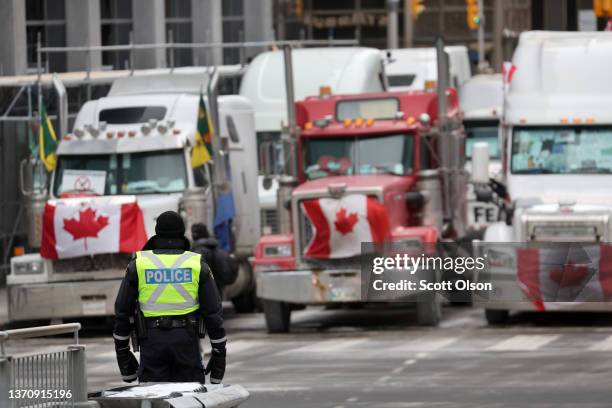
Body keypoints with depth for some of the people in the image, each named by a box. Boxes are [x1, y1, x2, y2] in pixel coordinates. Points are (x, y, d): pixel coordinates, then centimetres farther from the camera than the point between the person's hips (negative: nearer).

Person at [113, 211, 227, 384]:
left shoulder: (138, 265, 4)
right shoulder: (198, 265, 4)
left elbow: (122, 311, 6)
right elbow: (213, 311, 2)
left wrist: (122, 350, 14)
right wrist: (219, 351, 8)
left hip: (152, 342, 0)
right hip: (187, 341, 0)